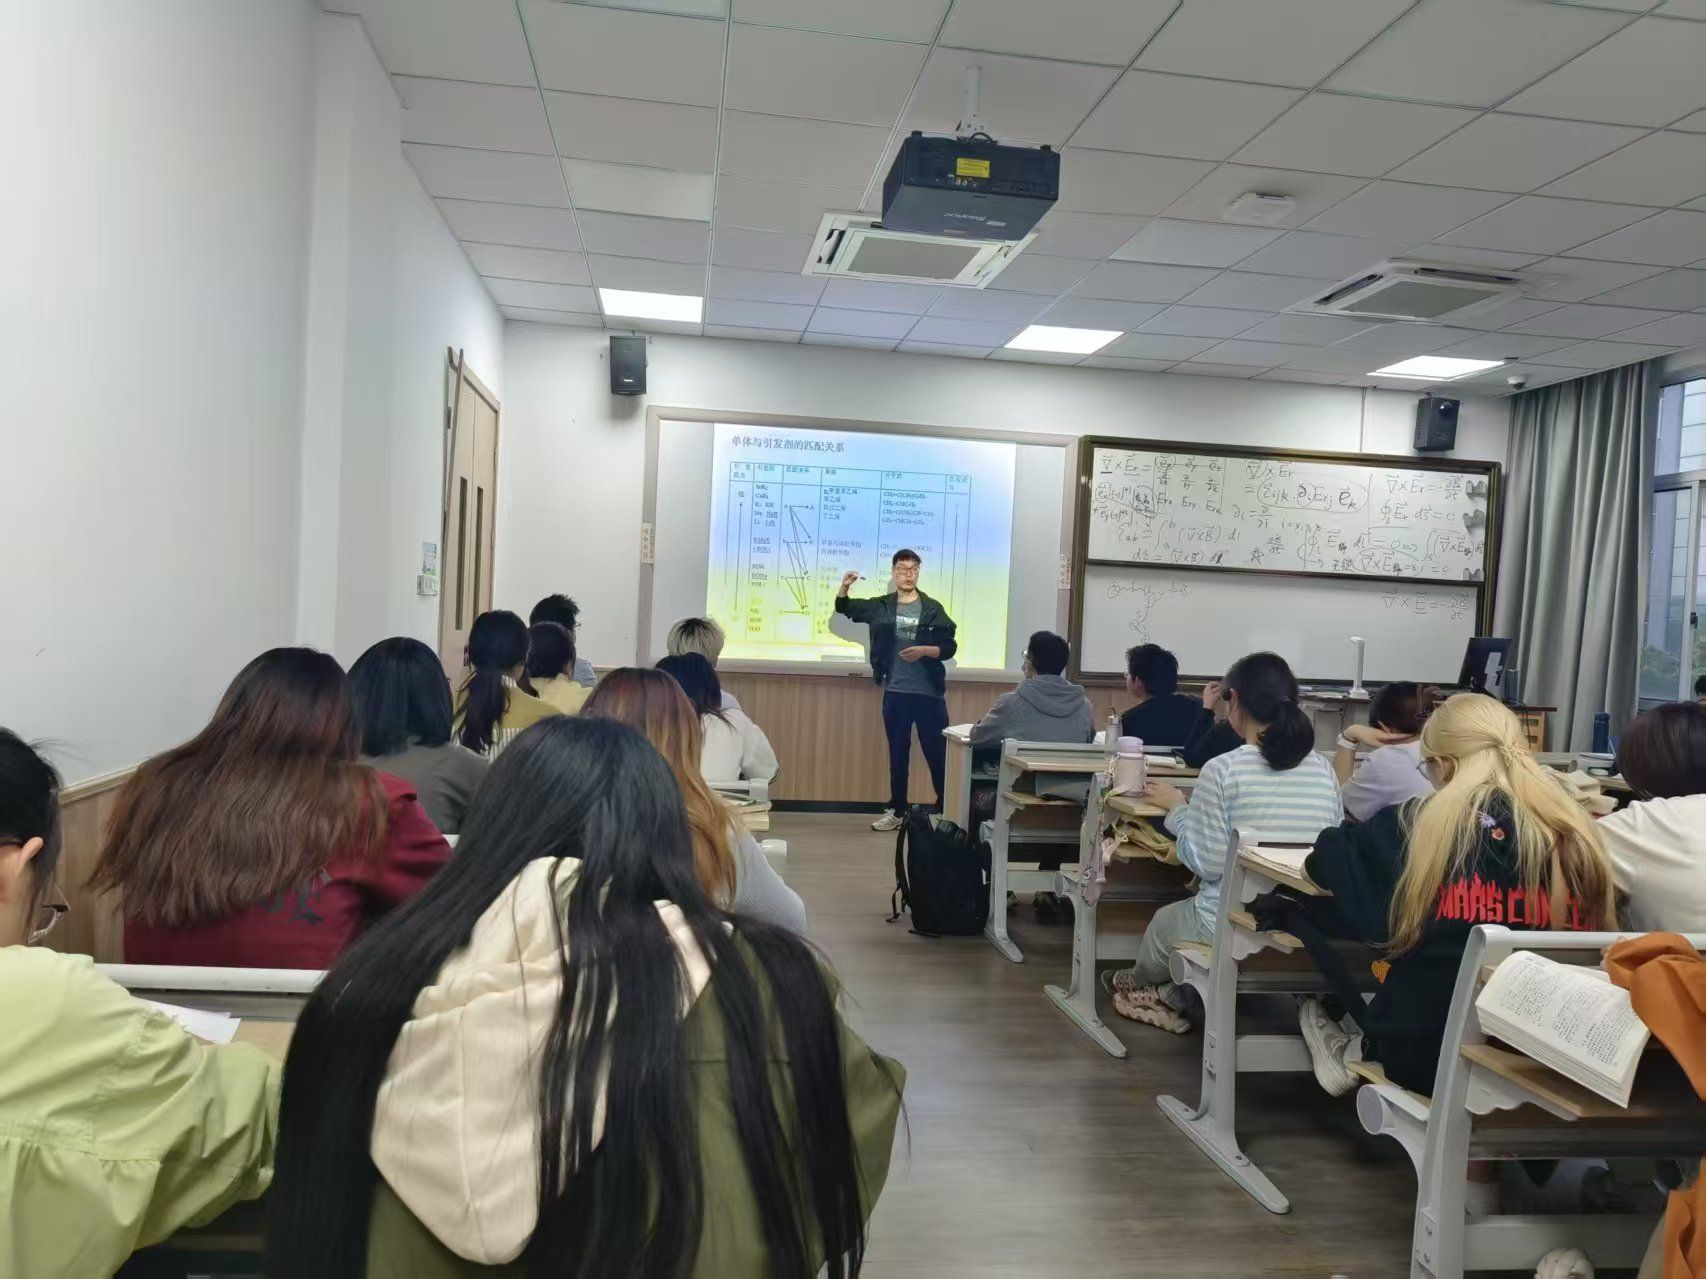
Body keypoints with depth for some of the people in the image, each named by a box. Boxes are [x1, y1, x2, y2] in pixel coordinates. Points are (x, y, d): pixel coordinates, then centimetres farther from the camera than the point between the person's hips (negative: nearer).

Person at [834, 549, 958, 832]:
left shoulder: (932, 609, -1)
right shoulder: (881, 606, 6)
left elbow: (949, 648, -3)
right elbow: (845, 608, 18)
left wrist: (924, 651, -20)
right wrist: (844, 587, -2)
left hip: (929, 694, -2)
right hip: (895, 693, 3)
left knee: (937, 754, 1)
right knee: (897, 755, 11)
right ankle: (896, 811, 20)